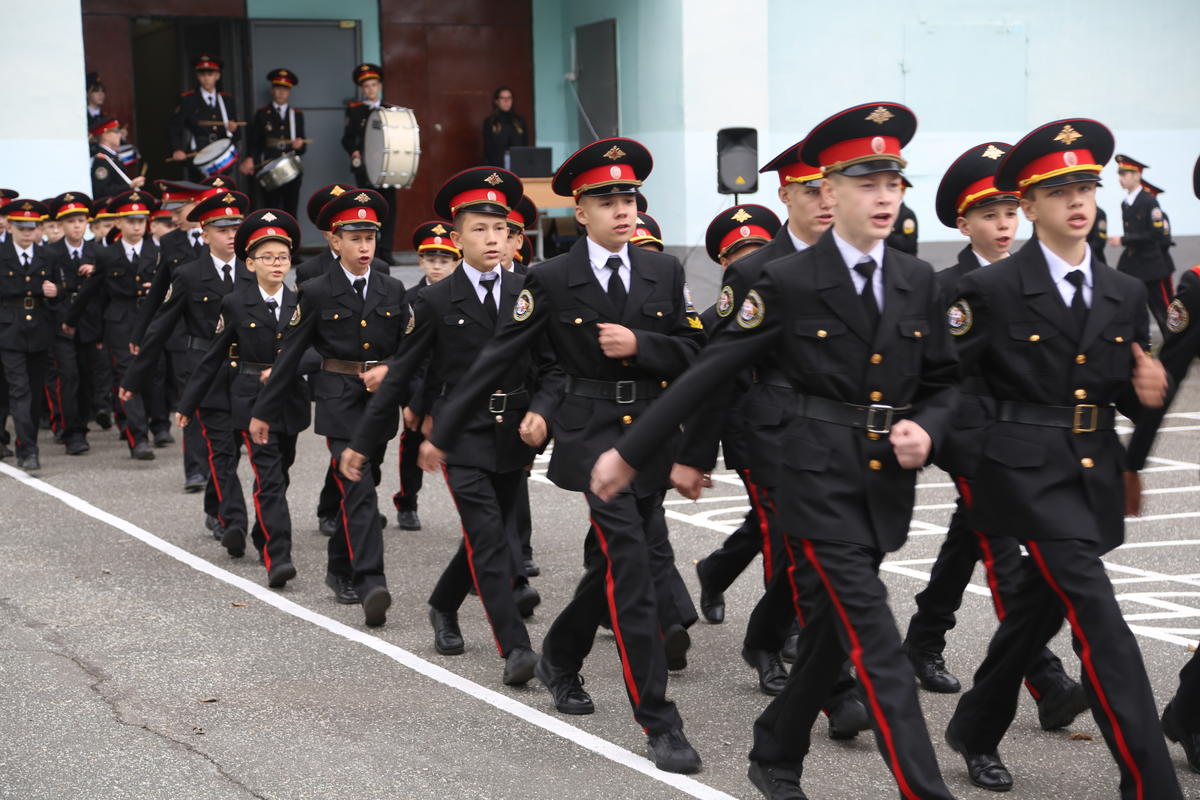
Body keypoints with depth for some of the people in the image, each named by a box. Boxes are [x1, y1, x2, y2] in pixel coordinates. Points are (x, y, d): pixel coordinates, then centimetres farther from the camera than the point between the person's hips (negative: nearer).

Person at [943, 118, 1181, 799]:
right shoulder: (992, 290, -8)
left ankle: (976, 730, 40)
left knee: (1038, 610, 18)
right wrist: (993, 437, -5)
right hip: (1031, 473, -6)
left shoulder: (1126, 295, 8)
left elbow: (1129, 396, 13)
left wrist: (1147, 389, -6)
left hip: (1097, 477, 6)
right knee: (1100, 621, -13)